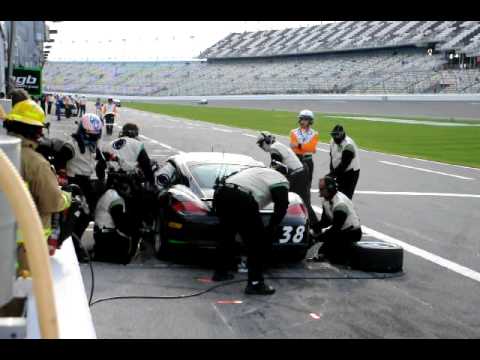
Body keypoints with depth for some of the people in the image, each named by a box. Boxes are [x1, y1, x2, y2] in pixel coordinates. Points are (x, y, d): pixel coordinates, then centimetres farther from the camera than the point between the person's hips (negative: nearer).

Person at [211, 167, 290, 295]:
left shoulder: (259, 171, 36)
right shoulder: (281, 182, 14)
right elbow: (281, 207, 2)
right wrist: (271, 229, 12)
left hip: (220, 193, 8)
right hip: (239, 199, -8)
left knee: (226, 235, 28)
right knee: (258, 243, 3)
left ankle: (220, 272, 38)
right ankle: (255, 283, 0)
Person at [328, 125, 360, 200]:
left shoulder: (348, 145, -25)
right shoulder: (333, 142, 1)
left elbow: (344, 164, -27)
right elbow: (332, 158, 8)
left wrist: (333, 174, -26)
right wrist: (332, 172, -4)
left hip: (351, 172, -8)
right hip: (341, 172, 8)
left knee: (346, 196, -12)